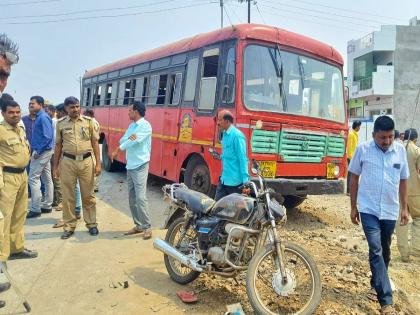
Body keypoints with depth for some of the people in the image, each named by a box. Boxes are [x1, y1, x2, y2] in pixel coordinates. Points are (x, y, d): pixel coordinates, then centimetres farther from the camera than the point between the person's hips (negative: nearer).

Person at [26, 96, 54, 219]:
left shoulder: (43, 117, -15)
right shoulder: (40, 117, 15)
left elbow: (47, 136, -22)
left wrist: (38, 151, -18)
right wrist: (37, 150, 13)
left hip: (42, 152, -10)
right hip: (44, 151, 10)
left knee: (33, 179, -7)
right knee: (47, 179, 12)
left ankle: (35, 209, -2)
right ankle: (47, 206, 20)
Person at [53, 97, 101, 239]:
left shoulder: (89, 121, 2)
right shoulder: (60, 124, 5)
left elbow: (95, 142, 4)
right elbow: (58, 145, 9)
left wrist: (98, 163, -1)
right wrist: (55, 166, 8)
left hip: (86, 160, -1)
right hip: (67, 162, 1)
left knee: (88, 195, 7)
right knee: (67, 196, 6)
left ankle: (91, 224, 19)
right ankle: (69, 226, 19)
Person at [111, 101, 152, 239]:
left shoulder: (145, 125, -11)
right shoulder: (131, 126, 16)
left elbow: (133, 141, -19)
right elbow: (122, 141, 6)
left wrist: (117, 150, -8)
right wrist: (129, 138, -17)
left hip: (140, 166, -9)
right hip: (130, 166, 9)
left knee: (140, 198, -11)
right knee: (132, 199, 11)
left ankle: (147, 227, -1)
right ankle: (138, 225, 20)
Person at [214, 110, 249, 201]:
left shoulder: (237, 135, -16)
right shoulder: (225, 134, 12)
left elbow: (242, 158, -20)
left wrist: (245, 180, -23)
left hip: (235, 181, -9)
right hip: (224, 179, 9)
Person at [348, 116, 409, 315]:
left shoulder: (400, 150, 1)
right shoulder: (363, 149, -7)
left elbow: (403, 180, 10)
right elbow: (354, 178, 0)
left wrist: (404, 208, 8)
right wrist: (353, 207, 1)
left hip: (390, 211, 3)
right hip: (369, 210, -3)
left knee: (384, 251, 16)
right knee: (376, 251, -10)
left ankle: (376, 285, 36)